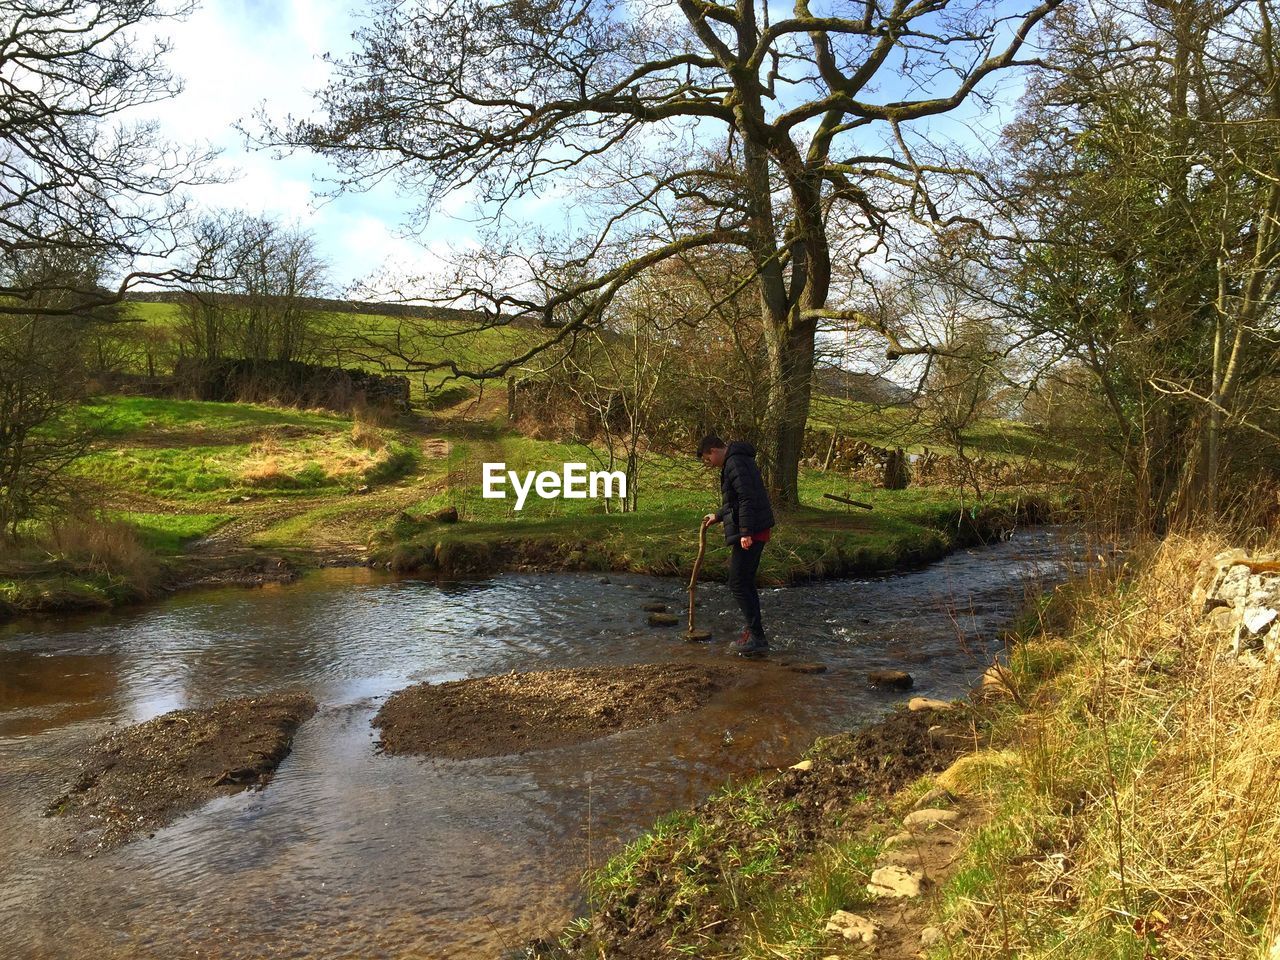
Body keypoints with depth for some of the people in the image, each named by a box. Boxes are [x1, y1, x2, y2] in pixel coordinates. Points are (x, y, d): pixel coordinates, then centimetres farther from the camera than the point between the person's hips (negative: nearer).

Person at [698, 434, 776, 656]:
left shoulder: (735, 463, -13)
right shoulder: (741, 461, 20)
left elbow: (747, 499, -23)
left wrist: (745, 532, -26)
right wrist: (718, 516, 35)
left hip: (750, 533, -11)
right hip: (758, 530, 11)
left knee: (738, 584, -7)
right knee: (746, 582, 17)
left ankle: (757, 639, -5)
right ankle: (752, 631, 24)